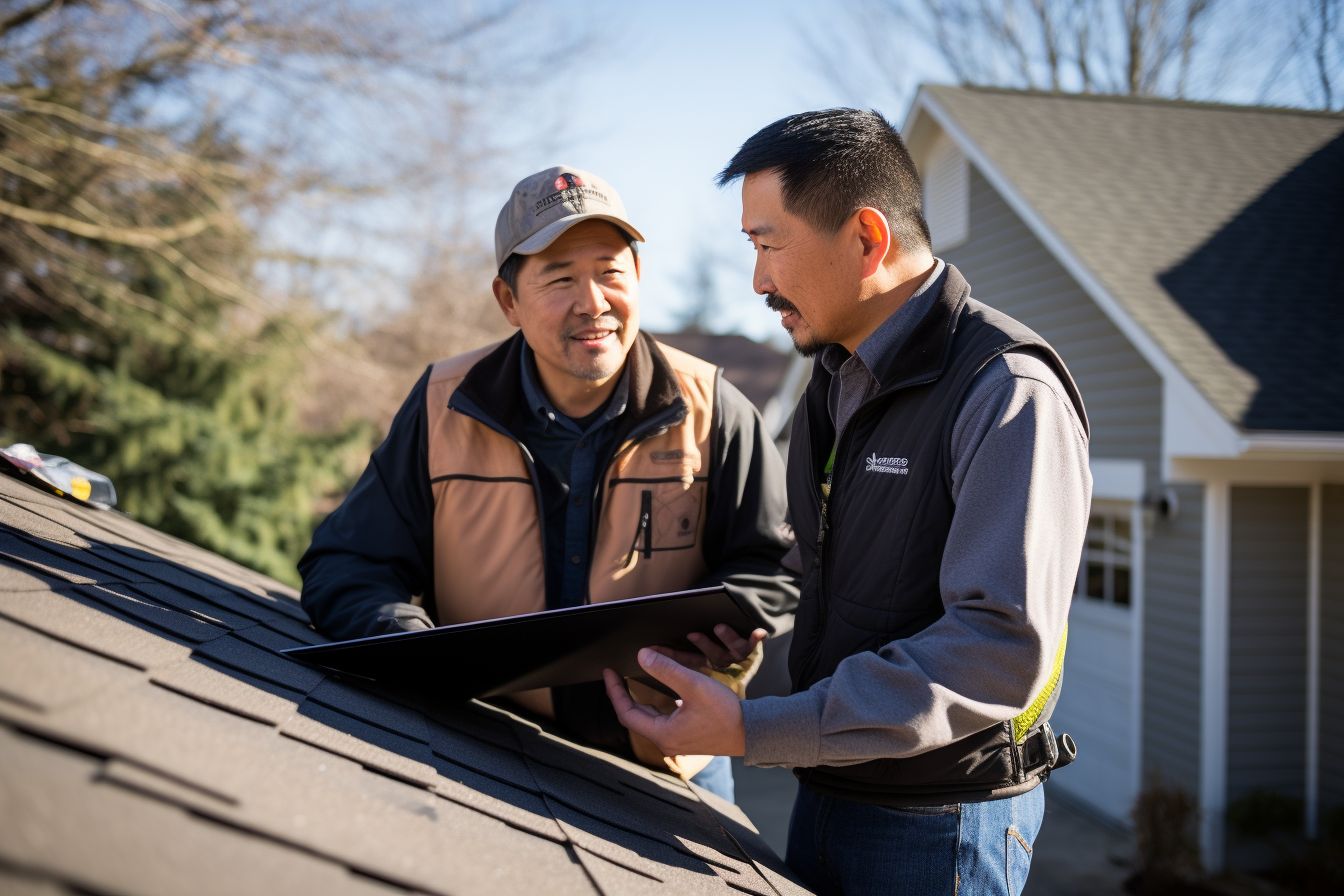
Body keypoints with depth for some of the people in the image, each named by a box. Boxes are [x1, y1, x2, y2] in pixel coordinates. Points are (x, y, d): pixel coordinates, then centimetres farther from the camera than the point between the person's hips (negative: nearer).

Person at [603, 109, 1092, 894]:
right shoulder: (835, 382, 8)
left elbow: (1002, 649, -28)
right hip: (823, 795, 7)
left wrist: (755, 731, -30)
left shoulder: (1008, 394, -20)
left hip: (941, 827, -7)